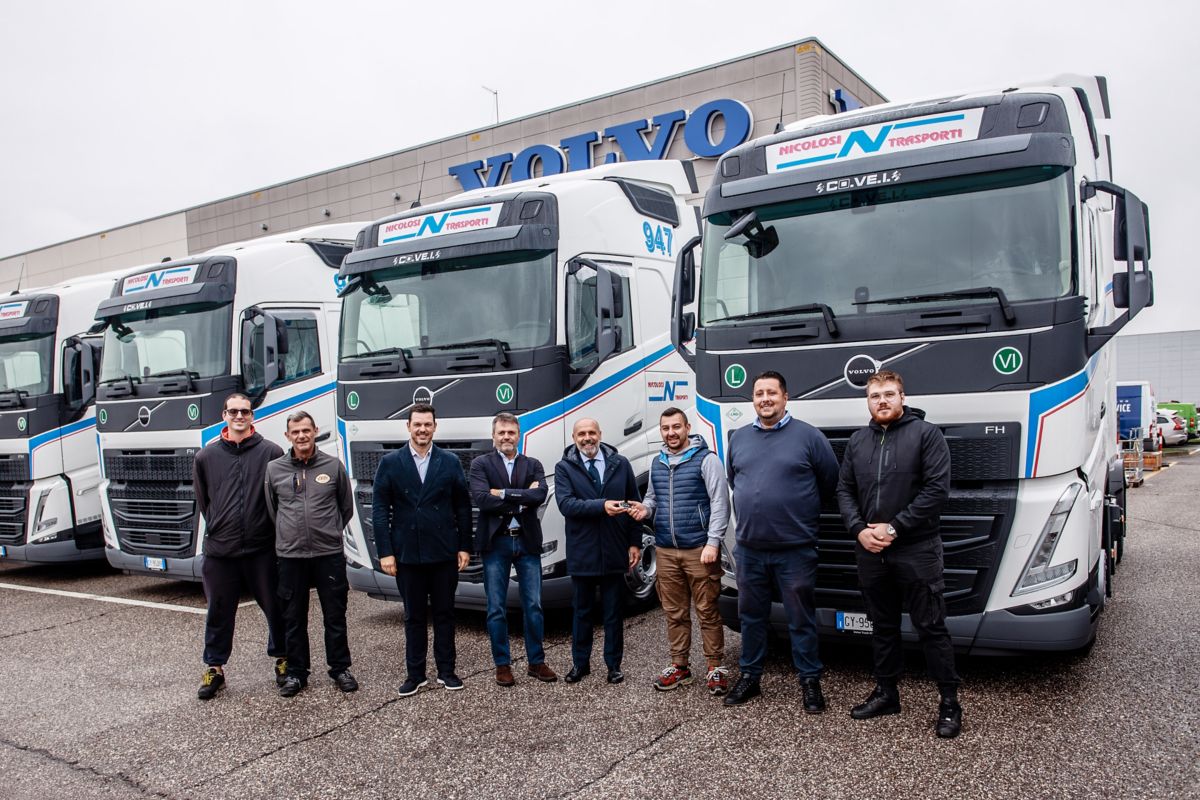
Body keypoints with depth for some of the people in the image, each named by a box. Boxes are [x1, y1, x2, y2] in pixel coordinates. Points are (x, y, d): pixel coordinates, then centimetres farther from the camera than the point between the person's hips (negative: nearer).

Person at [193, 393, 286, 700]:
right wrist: (218, 529, 11)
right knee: (219, 612, 11)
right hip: (220, 551, 2)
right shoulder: (206, 456, 5)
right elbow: (203, 500, 16)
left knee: (276, 607, 9)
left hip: (263, 549, -1)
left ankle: (283, 658, 27)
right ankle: (214, 668, 25)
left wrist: (275, 531, 3)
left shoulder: (271, 452, -3)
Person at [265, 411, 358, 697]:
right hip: (290, 556, 1)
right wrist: (288, 535, 12)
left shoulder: (333, 465, 0)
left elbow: (347, 507, 11)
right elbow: (271, 509, 13)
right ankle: (296, 672, 23)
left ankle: (340, 668, 21)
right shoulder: (274, 469, 2)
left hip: (329, 555, -1)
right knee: (294, 618, 10)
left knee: (335, 616, 8)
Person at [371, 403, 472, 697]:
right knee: (414, 616, 9)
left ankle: (446, 671, 21)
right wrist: (385, 551, -6)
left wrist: (464, 546, 0)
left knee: (444, 614, 9)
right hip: (407, 553, 0)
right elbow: (380, 510, -1)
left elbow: (463, 508, 5)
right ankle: (415, 674, 19)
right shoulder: (390, 463, 1)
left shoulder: (450, 462, 3)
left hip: (444, 553, 1)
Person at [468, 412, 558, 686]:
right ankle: (502, 664, 18)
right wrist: (521, 499, -12)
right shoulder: (481, 464, 1)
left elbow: (539, 495, -10)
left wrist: (503, 494, -14)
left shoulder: (533, 465, 8)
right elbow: (481, 499, -15)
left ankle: (536, 662, 20)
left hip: (527, 542, 2)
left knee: (533, 606, 7)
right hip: (495, 543, -2)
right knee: (496, 609, 5)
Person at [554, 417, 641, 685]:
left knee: (613, 612, 10)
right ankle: (580, 663, 27)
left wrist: (635, 543, 1)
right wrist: (601, 506, -25)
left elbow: (633, 504, 5)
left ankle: (614, 664, 24)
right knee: (582, 610, 13)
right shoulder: (564, 468, 0)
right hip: (581, 552, -1)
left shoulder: (621, 464, 4)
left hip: (614, 552, 1)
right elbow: (566, 504, -14)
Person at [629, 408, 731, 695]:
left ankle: (715, 668, 10)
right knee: (674, 613, 11)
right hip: (665, 551, 5)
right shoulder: (657, 464, 14)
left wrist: (713, 542, -15)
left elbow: (720, 503, -9)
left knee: (707, 612, 0)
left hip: (699, 550, -5)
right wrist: (645, 508, 0)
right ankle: (679, 666, 21)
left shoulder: (706, 459, -5)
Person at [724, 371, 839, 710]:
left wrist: (800, 509, 8)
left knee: (801, 620, 6)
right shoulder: (739, 438, 8)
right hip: (749, 548, 4)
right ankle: (749, 677, 28)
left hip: (795, 550, -4)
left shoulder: (808, 436, -5)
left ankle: (810, 681, 20)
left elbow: (830, 482, 2)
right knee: (751, 617, 15)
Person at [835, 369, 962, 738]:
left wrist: (893, 528, -15)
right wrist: (860, 530, -7)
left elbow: (937, 490, -13)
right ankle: (886, 692, 28)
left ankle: (950, 703, 13)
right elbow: (844, 490, 10)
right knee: (882, 626, 15)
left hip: (917, 551, -5)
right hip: (870, 552, 5)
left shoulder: (926, 434, -5)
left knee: (931, 627, 2)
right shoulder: (858, 441, 11)